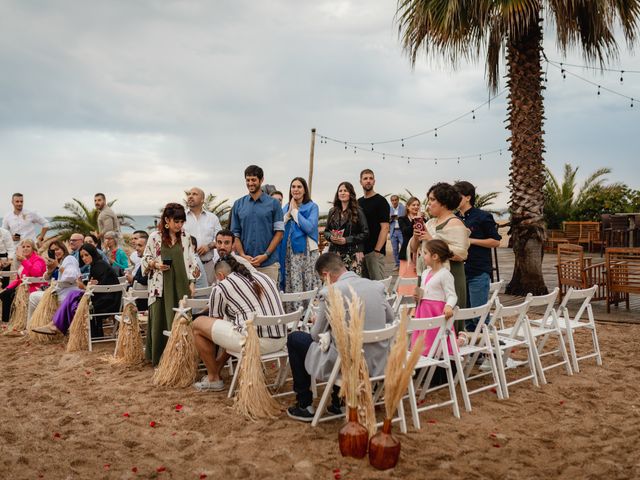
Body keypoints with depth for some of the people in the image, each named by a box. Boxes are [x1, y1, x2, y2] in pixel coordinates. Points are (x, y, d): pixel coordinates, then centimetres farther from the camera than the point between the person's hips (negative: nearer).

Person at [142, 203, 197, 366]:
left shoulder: (185, 237, 6)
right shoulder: (155, 237, -2)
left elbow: (191, 262, 9)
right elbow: (145, 260, 6)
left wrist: (192, 282, 3)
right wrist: (155, 264, -14)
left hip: (181, 285, 2)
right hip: (161, 286, -2)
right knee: (161, 321, 1)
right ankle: (159, 358, 12)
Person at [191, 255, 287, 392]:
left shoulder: (221, 287, 4)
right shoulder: (263, 276, 20)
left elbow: (215, 320, 17)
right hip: (281, 341, 7)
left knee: (198, 323, 12)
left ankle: (213, 379, 22)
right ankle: (217, 369, 42)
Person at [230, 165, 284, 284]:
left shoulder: (273, 203, 3)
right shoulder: (238, 204, 11)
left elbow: (279, 232, -1)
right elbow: (235, 234, 9)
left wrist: (265, 255, -10)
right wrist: (243, 255, -6)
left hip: (268, 264, -2)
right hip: (244, 264, 2)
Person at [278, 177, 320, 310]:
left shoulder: (312, 206, 2)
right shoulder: (286, 207, 15)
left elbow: (310, 227, -12)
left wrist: (295, 211, -7)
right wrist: (288, 213, -3)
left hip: (306, 250, -4)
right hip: (289, 250, 4)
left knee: (308, 284, -7)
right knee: (290, 284, 2)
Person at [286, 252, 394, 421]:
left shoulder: (329, 294, -16)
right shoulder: (377, 286, -1)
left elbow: (316, 335, -6)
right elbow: (390, 317, 15)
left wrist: (318, 322, 15)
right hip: (379, 364, 6)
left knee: (294, 339, 14)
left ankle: (304, 406, 21)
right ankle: (339, 401, 35)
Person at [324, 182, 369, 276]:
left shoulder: (357, 212, 2)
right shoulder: (332, 212, 15)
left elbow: (365, 233, -3)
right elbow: (326, 231, 20)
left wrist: (347, 240, -11)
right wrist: (330, 237, -4)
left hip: (353, 254, -3)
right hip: (335, 253, 3)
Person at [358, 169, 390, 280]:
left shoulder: (380, 201, -5)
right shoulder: (358, 202, 14)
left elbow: (385, 227, -11)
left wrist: (377, 250, -18)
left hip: (375, 251, -6)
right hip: (360, 250, 6)